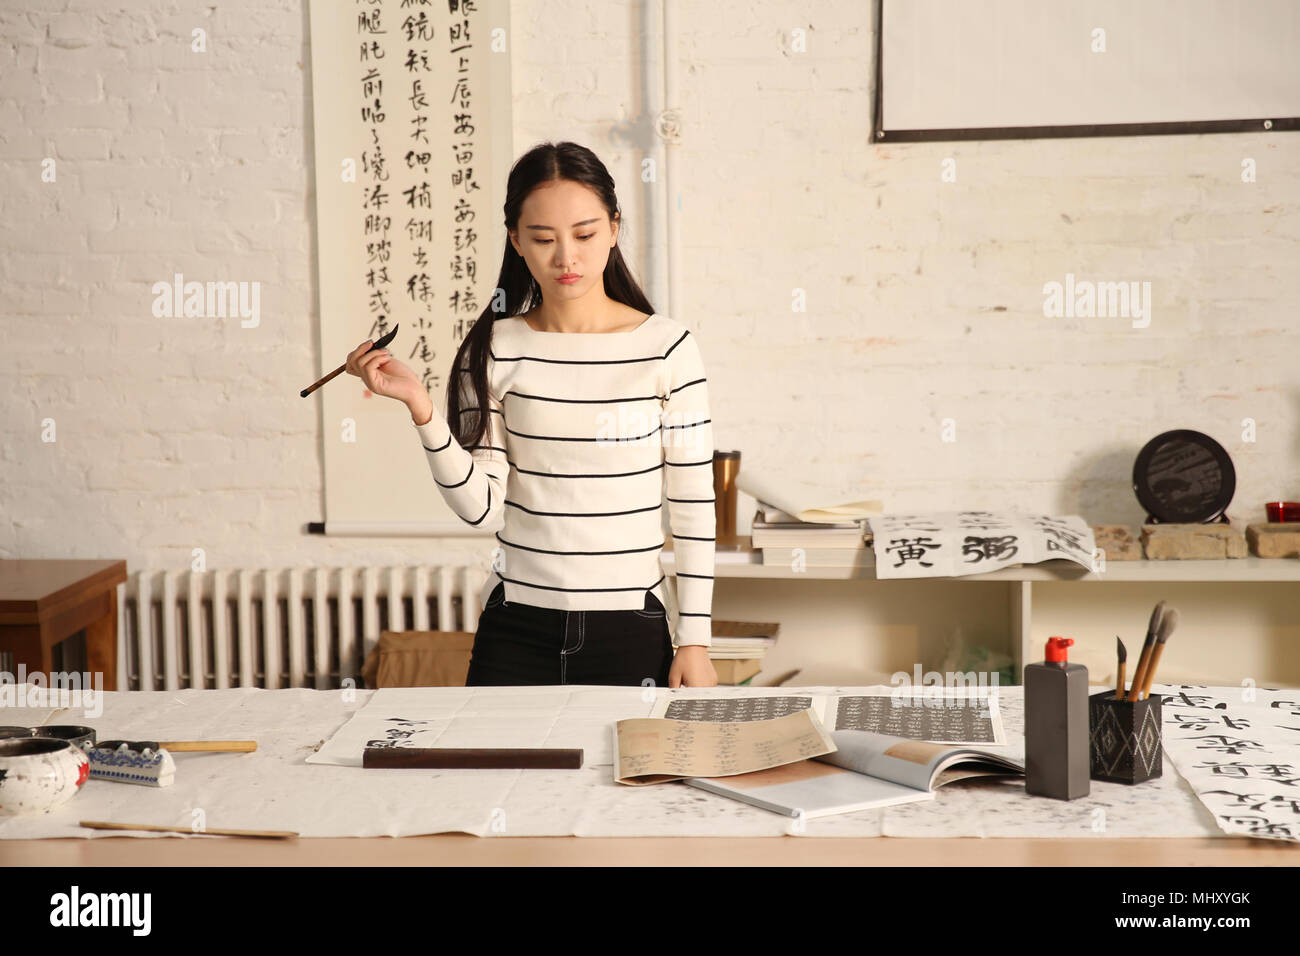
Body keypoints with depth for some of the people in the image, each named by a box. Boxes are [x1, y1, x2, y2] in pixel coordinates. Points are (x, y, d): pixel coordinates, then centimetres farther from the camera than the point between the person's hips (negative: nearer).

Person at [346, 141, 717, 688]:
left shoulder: (667, 349, -4)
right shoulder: (494, 350, 0)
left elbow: (693, 504, -1)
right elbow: (479, 506, -6)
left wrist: (695, 640, -2)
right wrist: (420, 406, -17)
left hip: (629, 631, -1)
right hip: (514, 630, 1)